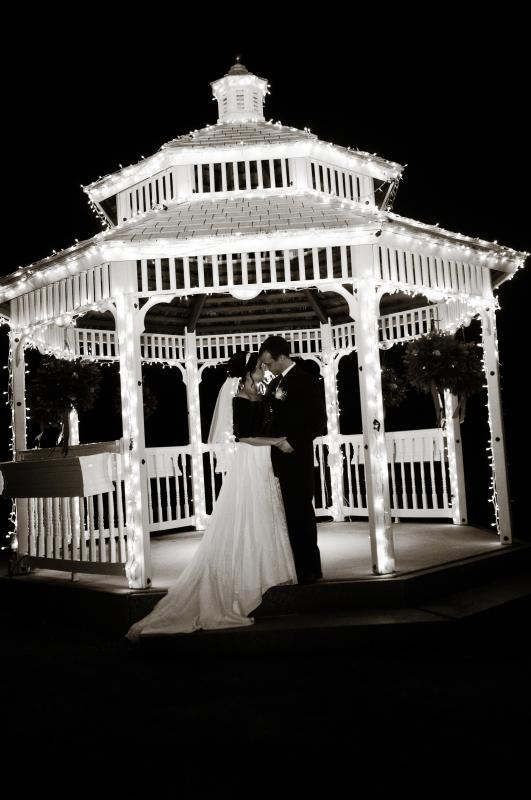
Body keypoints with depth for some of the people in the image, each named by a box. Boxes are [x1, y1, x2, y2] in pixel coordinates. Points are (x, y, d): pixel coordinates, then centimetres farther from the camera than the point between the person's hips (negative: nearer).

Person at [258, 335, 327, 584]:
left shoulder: (306, 381, -8)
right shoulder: (274, 384, 16)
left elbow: (318, 421, -12)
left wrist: (293, 443, -17)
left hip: (296, 457, -7)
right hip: (279, 458, 7)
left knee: (301, 512, 0)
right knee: (289, 513, 9)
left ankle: (309, 569, 10)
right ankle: (295, 565, 16)